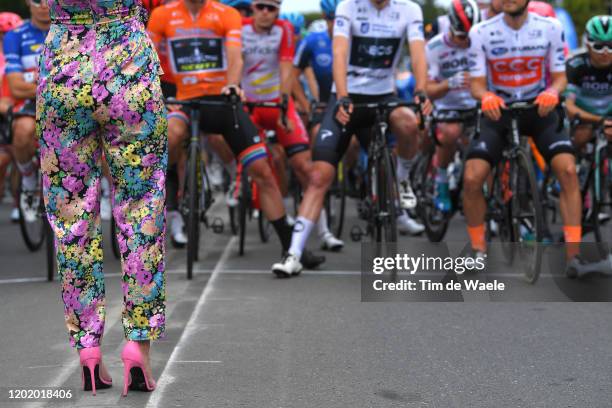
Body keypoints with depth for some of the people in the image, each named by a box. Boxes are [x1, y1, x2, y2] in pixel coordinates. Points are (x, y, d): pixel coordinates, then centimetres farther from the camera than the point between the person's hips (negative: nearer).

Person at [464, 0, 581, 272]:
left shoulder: (550, 28, -7)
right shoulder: (481, 33, -9)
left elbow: (560, 76, 0)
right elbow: (476, 84, -5)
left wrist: (552, 91, -24)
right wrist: (485, 96, -29)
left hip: (538, 109, 0)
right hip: (498, 111, 0)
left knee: (568, 170, -23)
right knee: (472, 178, -19)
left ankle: (573, 255, -14)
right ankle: (479, 250, 5)